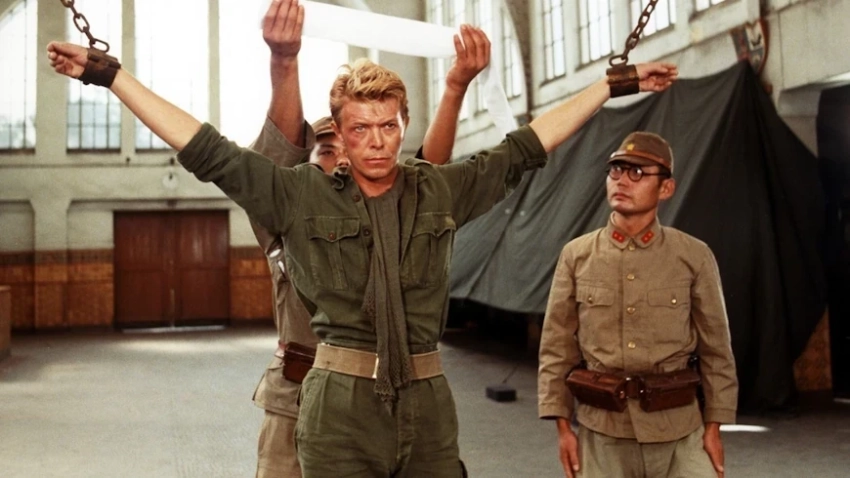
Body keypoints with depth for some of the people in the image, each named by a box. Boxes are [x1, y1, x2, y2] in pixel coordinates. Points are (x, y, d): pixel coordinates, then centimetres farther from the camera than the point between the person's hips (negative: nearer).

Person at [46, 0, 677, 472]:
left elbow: (526, 147, 11)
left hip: (428, 403, 2)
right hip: (339, 406, -2)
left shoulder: (443, 191, 5)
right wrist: (107, 73, -1)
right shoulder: (303, 195, 0)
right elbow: (206, 151, -1)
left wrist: (615, 84, 16)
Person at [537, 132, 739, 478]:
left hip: (679, 429, 0)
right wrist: (563, 425, 0)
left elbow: (716, 350, 4)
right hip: (601, 429, 1)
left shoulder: (694, 256, 0)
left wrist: (713, 427, 2)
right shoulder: (576, 256, 1)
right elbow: (557, 348, 4)